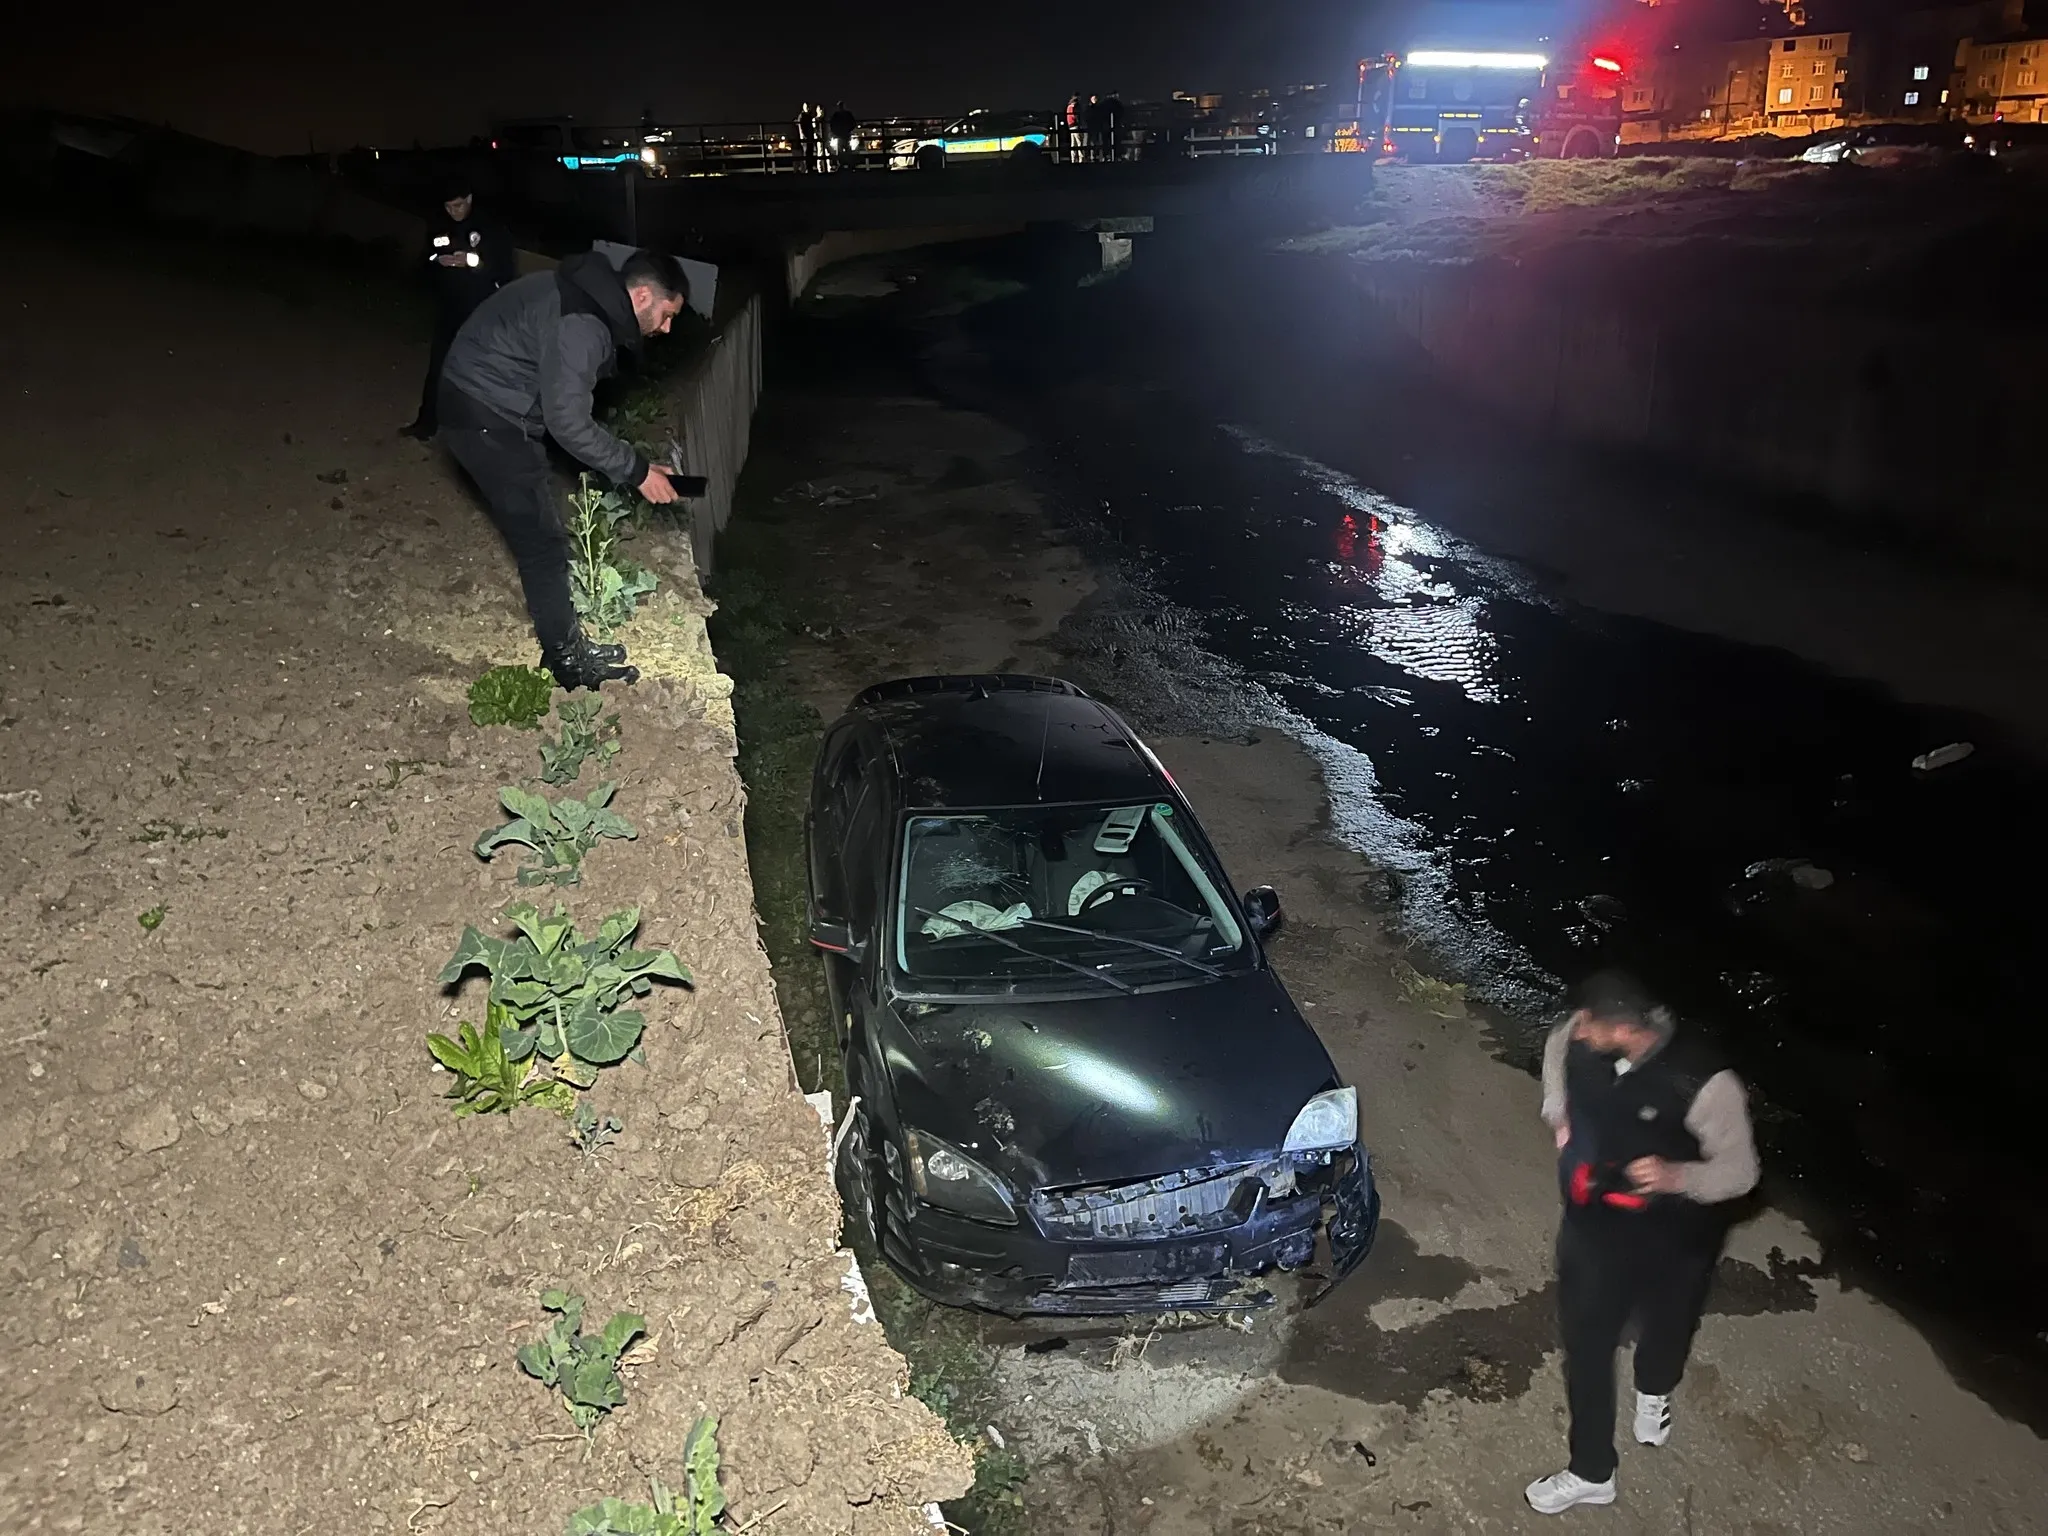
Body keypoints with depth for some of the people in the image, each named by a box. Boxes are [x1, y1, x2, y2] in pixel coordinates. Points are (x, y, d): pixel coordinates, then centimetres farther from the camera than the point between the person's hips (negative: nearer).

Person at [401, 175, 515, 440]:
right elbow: (427, 270, 13)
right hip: (448, 311, 4)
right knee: (438, 368, 8)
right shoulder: (437, 229, 7)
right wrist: (438, 263, -10)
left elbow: (506, 270, -9)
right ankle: (427, 422, 19)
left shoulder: (490, 229, -6)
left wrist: (473, 262, -21)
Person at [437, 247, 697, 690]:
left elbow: (565, 399, 13)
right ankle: (566, 657, 8)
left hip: (500, 407, 10)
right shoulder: (580, 324, -27)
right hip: (485, 418, -10)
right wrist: (635, 470, -18)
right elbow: (568, 422, -26)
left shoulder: (591, 296, 5)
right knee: (542, 538, -3)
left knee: (540, 516, 19)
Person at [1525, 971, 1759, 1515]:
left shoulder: (1702, 1082, -35)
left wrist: (1676, 1177, -41)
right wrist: (1559, 1114, -6)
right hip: (1594, 1219, 3)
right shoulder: (1585, 1036, -22)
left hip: (1672, 1233, -3)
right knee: (1585, 1342, 12)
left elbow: (1740, 1170, -22)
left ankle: (1653, 1391, 62)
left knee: (1665, 1324, 27)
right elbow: (1557, 1044, 6)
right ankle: (1590, 1473, 32)